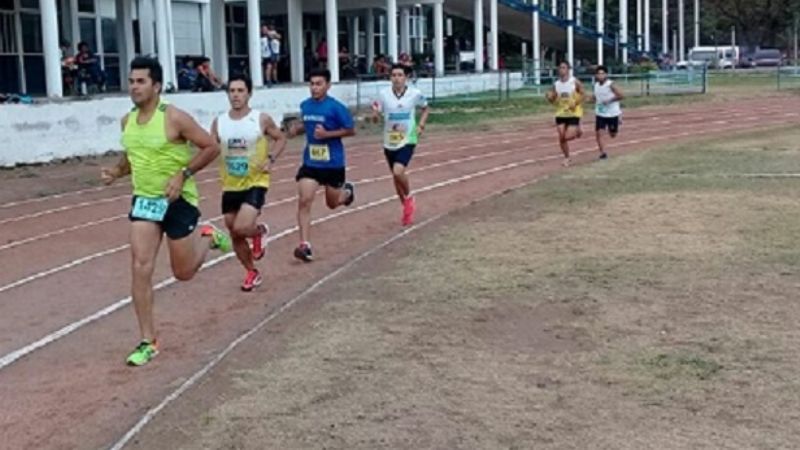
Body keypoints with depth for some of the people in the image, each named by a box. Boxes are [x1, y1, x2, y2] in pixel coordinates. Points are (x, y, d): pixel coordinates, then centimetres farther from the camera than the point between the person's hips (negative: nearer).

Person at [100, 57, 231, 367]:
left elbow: (211, 148, -13)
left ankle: (208, 237, 39)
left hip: (179, 200, -5)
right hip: (144, 200, 5)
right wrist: (116, 172, -2)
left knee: (183, 272, 6)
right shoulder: (127, 121, 3)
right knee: (141, 268, -6)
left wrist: (183, 174, -22)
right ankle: (148, 341, 3)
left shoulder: (174, 118, -16)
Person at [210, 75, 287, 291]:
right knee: (235, 236, 11)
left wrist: (271, 159, -11)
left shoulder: (261, 119, -9)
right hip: (230, 186, 4)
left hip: (255, 183, -4)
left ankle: (260, 231, 14)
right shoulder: (219, 123, -1)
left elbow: (281, 139, 5)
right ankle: (252, 273, 33)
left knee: (241, 228, -23)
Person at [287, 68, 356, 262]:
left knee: (332, 203, 15)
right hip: (310, 162, 3)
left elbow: (351, 130, -10)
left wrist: (327, 134, -21)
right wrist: (297, 129, -2)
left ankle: (348, 190, 52)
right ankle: (305, 246, -10)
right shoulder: (305, 105, 2)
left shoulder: (336, 107, -15)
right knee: (304, 201, -13)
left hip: (333, 162, -3)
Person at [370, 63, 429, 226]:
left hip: (407, 140, -3)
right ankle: (407, 208, 36)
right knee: (396, 176, 14)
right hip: (389, 142, 3)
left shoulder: (415, 94, -8)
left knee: (398, 172, -23)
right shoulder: (384, 94, -7)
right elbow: (376, 118, -1)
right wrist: (375, 113, -24)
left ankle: (409, 199, 6)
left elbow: (425, 108, 12)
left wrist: (421, 124, -3)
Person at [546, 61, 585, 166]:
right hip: (560, 113, 4)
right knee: (561, 138, 1)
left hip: (573, 113, -4)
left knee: (568, 137, -14)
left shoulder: (575, 82, -10)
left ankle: (577, 130, 20)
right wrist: (550, 97, -15)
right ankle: (567, 158, 19)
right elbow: (553, 100, 8)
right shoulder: (556, 84, 2)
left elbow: (582, 95, -4)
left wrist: (575, 104, -20)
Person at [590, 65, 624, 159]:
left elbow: (621, 96, -20)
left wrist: (609, 100, -25)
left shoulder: (611, 85, -17)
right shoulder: (596, 85, 2)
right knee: (600, 133, -11)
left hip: (612, 114, -4)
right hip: (600, 114, 4)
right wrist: (594, 98, 1)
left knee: (612, 135, 13)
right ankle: (603, 153, -6)